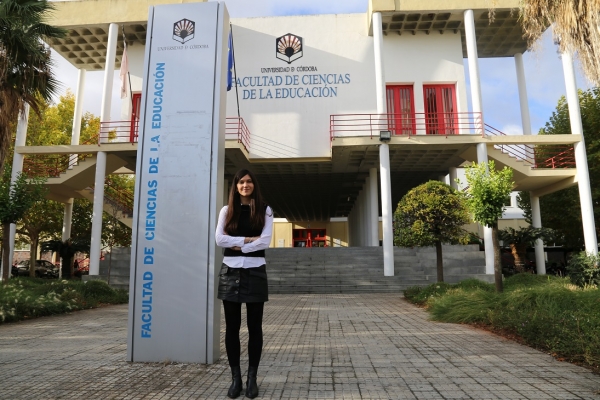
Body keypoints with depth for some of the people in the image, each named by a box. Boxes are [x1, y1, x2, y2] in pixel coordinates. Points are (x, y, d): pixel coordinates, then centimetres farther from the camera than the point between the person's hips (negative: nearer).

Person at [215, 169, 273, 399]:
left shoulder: (265, 211, 6)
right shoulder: (226, 210, 10)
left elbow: (265, 241, -6)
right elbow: (220, 239, -3)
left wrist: (239, 246, -10)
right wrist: (248, 239, -9)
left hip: (255, 271, -1)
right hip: (230, 272, 2)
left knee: (254, 326, 4)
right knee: (232, 326, 5)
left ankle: (252, 378, 14)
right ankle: (235, 377, 16)